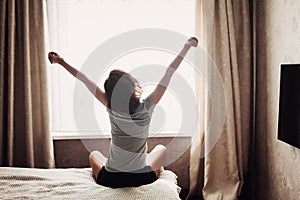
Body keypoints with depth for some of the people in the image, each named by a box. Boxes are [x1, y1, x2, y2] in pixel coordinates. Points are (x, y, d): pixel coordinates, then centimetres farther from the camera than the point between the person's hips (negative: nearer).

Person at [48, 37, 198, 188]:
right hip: (142, 178, 0)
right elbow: (168, 75, -14)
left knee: (94, 154, 32)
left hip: (110, 180, 1)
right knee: (161, 148, 28)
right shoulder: (146, 107, -19)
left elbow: (85, 80, -9)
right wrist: (187, 46, -6)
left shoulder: (112, 108, -16)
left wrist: (61, 62, 1)